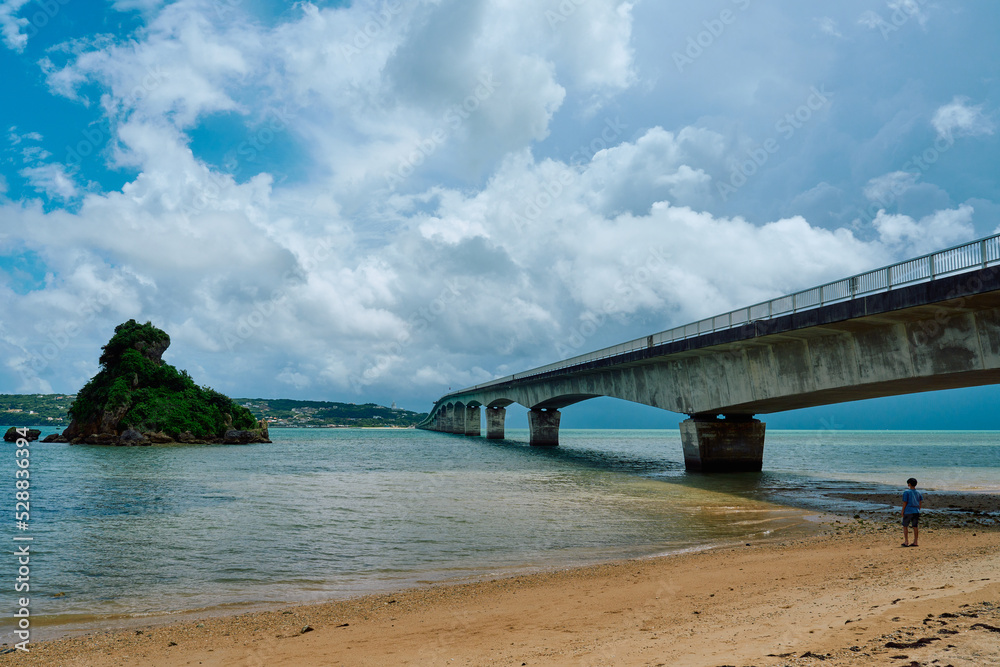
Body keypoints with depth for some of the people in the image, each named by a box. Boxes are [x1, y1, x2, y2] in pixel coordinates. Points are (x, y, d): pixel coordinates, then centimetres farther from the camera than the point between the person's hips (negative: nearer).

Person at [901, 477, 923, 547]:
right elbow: (920, 503, 8)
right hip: (916, 512, 5)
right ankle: (915, 542, 11)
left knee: (905, 526, 5)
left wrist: (902, 512, -2)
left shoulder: (906, 492, -9)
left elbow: (905, 503, -10)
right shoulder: (919, 493, 6)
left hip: (908, 512, -5)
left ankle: (906, 542, 2)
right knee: (915, 526, 9)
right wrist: (918, 510, 18)